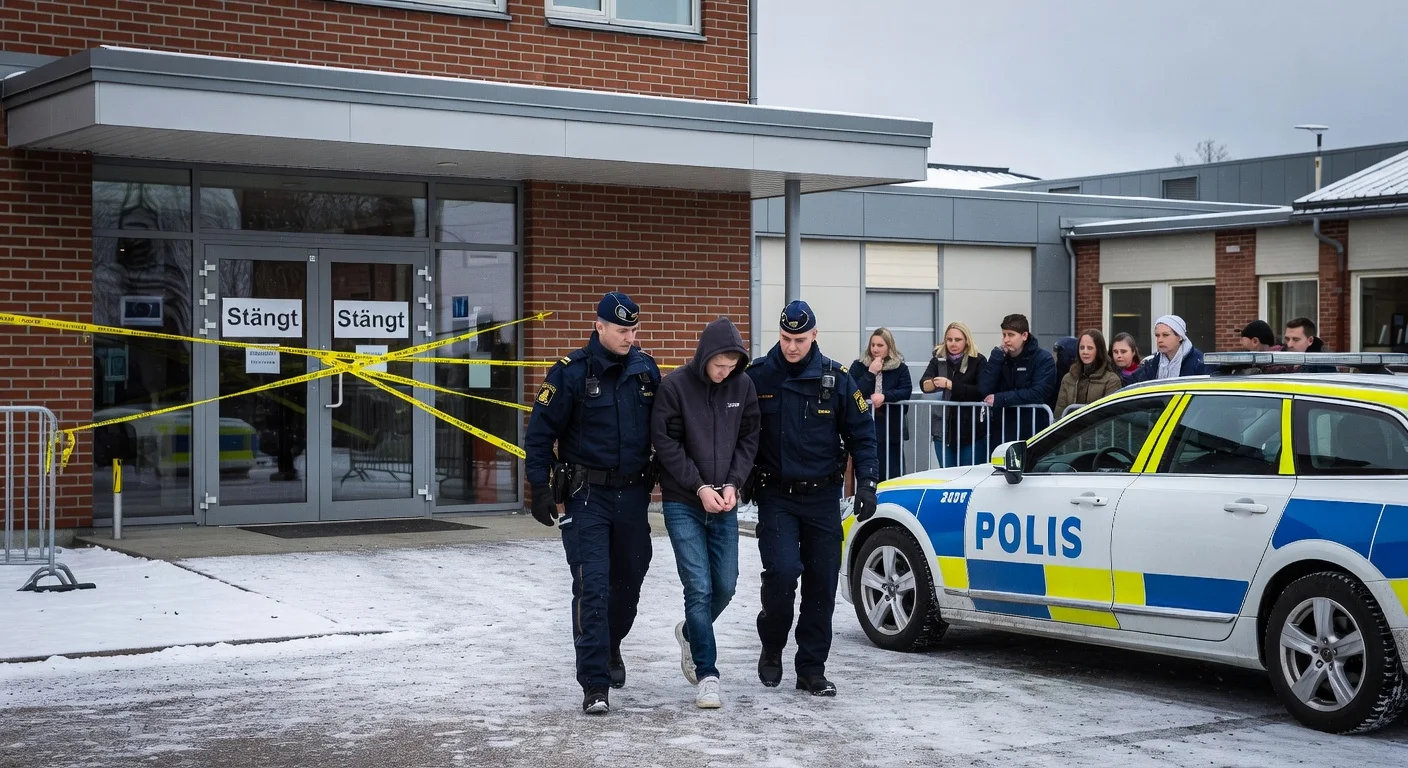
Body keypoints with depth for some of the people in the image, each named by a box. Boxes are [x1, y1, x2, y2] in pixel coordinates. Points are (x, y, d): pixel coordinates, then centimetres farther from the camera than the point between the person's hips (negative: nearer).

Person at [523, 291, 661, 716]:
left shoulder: (646, 369, 5)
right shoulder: (571, 372, -9)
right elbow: (540, 432, -6)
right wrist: (540, 488, -10)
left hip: (633, 493, 5)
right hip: (586, 494, -4)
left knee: (629, 580, 14)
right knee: (592, 587, -10)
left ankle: (609, 646, 43)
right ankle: (594, 685, -6)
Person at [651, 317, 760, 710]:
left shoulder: (743, 386, 0)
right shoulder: (675, 385, -11)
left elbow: (748, 439, 6)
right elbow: (665, 442, -10)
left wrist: (732, 484, -7)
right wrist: (699, 488, -14)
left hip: (724, 504, 4)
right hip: (683, 504, -4)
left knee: (725, 586, 7)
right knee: (699, 588, -9)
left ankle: (691, 633, 37)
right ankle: (706, 674, 0)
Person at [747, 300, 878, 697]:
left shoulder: (835, 378, -2)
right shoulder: (758, 376, -4)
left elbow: (861, 432, 4)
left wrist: (866, 482, -5)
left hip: (823, 497, 2)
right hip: (776, 496, -2)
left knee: (822, 584, 4)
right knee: (782, 572, -17)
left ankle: (811, 669, 16)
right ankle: (772, 649, 10)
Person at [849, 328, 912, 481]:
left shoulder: (900, 368, 6)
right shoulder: (858, 366, 4)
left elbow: (907, 391, -7)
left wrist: (885, 396, -21)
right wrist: (871, 372, -12)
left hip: (891, 429, 0)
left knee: (892, 475, 1)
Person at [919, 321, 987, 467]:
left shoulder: (978, 361, -4)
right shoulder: (938, 359, 7)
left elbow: (981, 391, -16)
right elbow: (924, 385, -4)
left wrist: (950, 385, -22)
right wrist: (934, 383, -28)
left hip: (971, 430, -4)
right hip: (944, 429, 4)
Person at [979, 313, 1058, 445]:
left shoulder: (1044, 359, -3)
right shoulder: (999, 358, 9)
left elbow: (1037, 394, -16)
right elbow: (983, 391, -3)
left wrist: (999, 399, -17)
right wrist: (998, 355, -7)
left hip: (1032, 433, -4)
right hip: (1002, 432, 4)